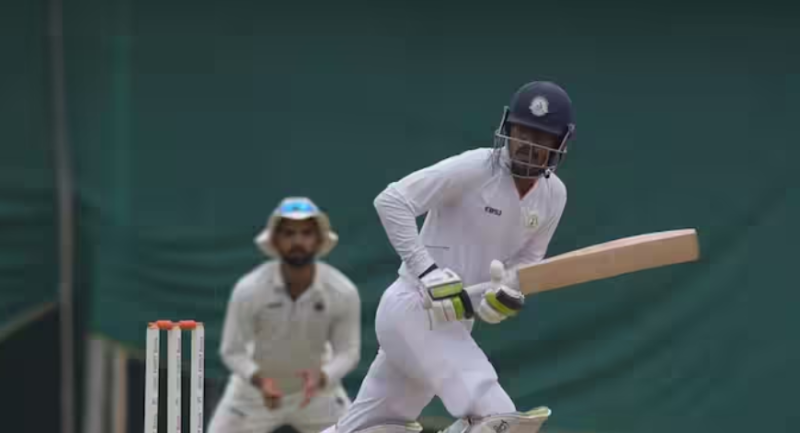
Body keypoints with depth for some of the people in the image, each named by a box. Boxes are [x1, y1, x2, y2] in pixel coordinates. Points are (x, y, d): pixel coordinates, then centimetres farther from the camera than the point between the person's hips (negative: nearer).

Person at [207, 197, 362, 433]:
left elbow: (348, 351, -13)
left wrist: (321, 377, -34)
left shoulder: (343, 292, -22)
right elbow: (232, 351, -16)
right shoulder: (248, 289, -25)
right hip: (255, 386, -1)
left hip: (316, 386, 1)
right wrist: (259, 379, -37)